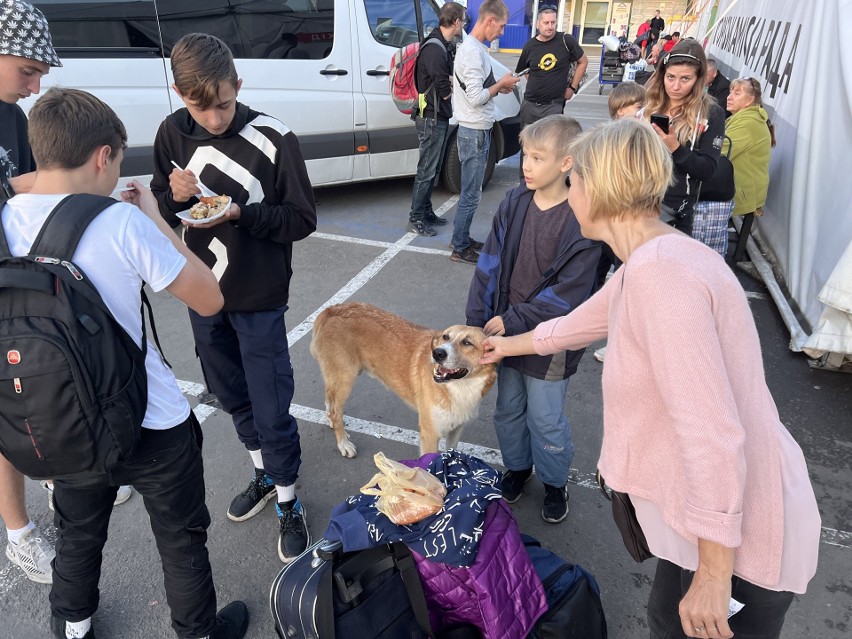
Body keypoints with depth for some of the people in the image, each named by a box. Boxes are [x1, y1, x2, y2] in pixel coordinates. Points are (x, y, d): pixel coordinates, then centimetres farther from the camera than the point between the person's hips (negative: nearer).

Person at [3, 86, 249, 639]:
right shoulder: (123, 223, -23)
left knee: (78, 539, 30)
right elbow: (210, 299, -14)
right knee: (182, 542, 19)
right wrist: (155, 218, -6)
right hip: (154, 429, -5)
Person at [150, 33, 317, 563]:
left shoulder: (274, 139, -16)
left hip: (258, 299, -5)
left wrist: (241, 213, -26)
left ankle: (288, 501, 24)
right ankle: (265, 474, 42)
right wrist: (175, 195, -15)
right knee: (232, 395, 19)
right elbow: (162, 208, 7)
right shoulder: (173, 133, -1)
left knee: (271, 407, 2)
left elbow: (302, 219, -13)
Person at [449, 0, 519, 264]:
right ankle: (459, 249, 7)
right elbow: (476, 97, -22)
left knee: (470, 192, 16)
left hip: (476, 131, 10)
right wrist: (501, 84, -9)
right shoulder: (473, 51, -18)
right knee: (471, 195, -2)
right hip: (475, 133, -10)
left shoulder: (472, 47, 14)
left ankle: (461, 238, 27)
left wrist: (498, 87, 5)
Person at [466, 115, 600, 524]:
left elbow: (569, 290, -19)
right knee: (508, 410, 20)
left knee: (545, 420, 10)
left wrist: (513, 321, -19)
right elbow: (490, 264, -2)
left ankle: (555, 482, 37)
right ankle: (516, 467, 46)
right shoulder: (514, 203, -4)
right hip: (504, 331, 5)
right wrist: (477, 320, -6)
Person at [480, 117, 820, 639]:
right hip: (721, 512, 9)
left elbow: (714, 435, -30)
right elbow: (581, 323, 22)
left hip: (738, 532, -9)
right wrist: (509, 344, 37)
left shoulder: (662, 274, -28)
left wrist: (713, 573, -20)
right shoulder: (653, 260, 4)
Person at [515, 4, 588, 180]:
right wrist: (536, 83, 8)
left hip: (553, 105, -3)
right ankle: (524, 181, 23)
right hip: (529, 104, 4)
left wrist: (572, 88, 2)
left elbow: (583, 62, 6)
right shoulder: (530, 45, 3)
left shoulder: (566, 41, -5)